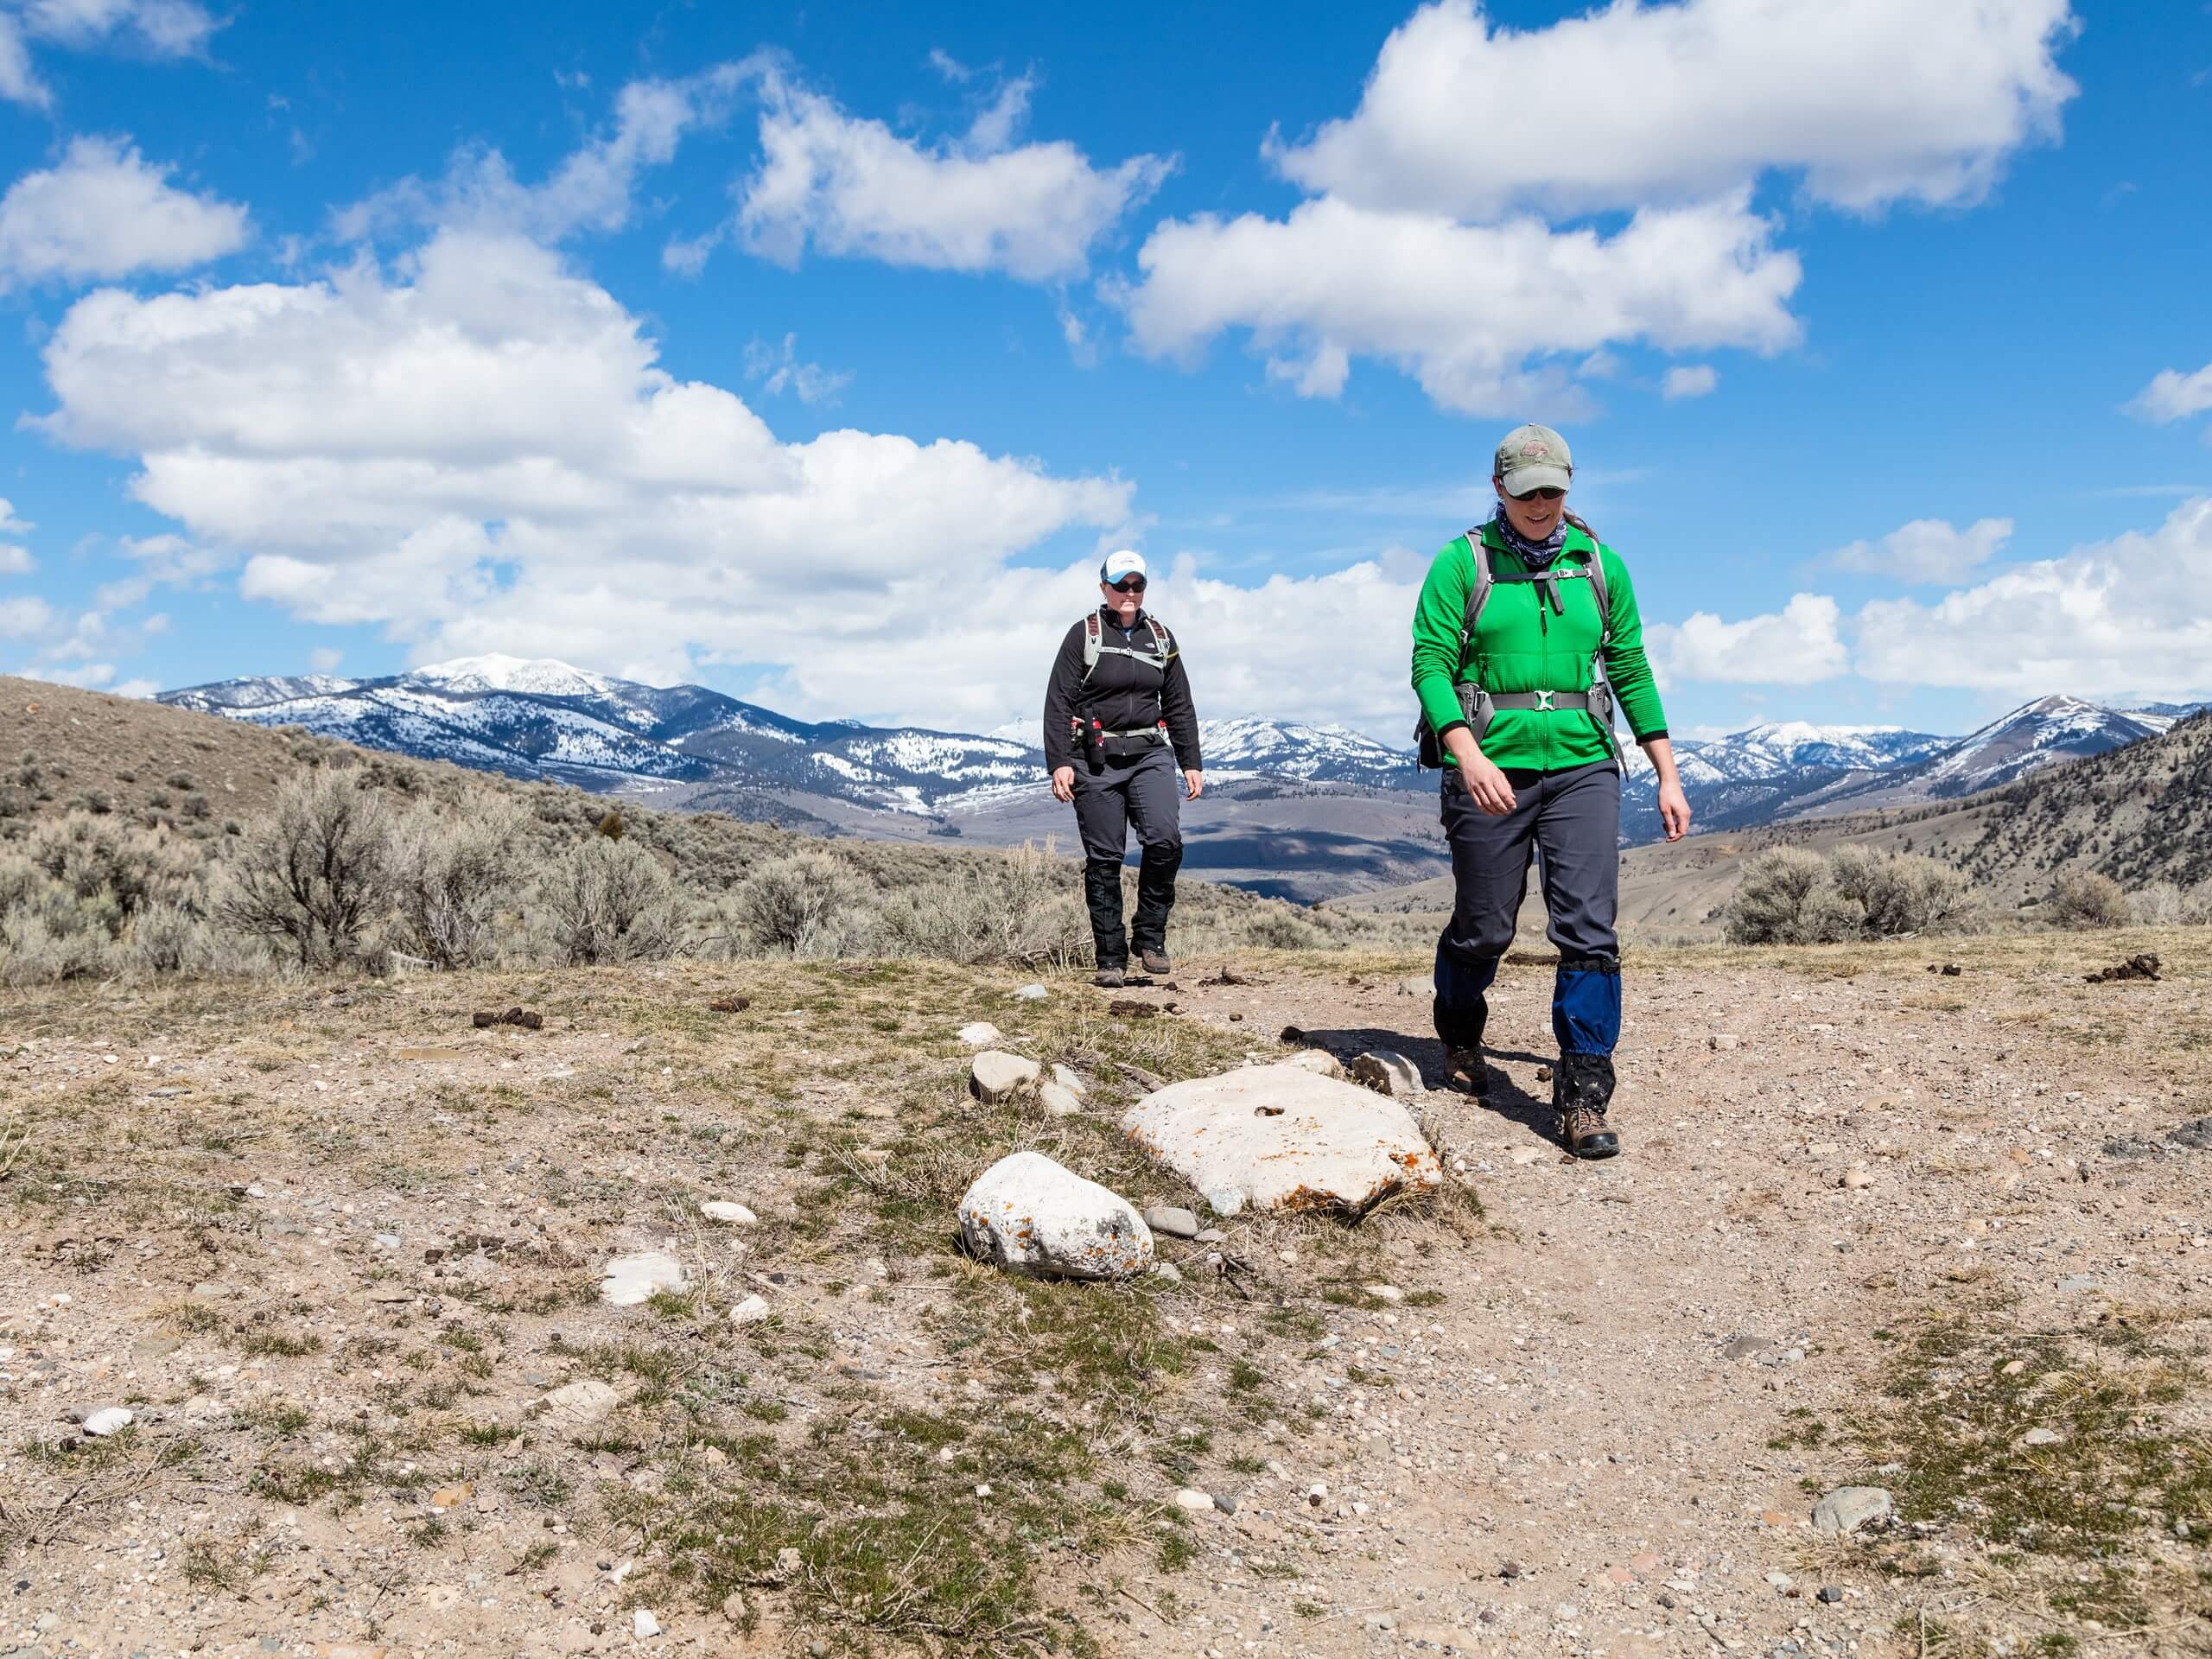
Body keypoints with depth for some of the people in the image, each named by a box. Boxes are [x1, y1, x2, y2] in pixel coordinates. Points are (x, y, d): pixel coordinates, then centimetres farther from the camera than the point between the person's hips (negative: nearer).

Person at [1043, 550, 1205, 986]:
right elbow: (1058, 702, -2)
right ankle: (1111, 959, 7)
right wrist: (1059, 763, -11)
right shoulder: (1084, 635, 2)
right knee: (1104, 860, -1)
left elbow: (1179, 705, 18)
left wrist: (1192, 763, 13)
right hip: (1096, 760, -2)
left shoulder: (1160, 637, 13)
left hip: (1150, 753, 2)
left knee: (1165, 840, -19)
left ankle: (1150, 935, -2)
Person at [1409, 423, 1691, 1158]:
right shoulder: (1462, 563, 0)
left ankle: (1583, 1096, -4)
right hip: (1489, 768, -2)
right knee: (1484, 928, 8)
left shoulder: (1600, 565, 10)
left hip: (1581, 766, 2)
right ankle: (1459, 1037, 39)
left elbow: (1630, 671, 12)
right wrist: (1469, 757, -22)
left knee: (1590, 928, -9)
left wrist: (1668, 775, 8)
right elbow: (1430, 663, -8)